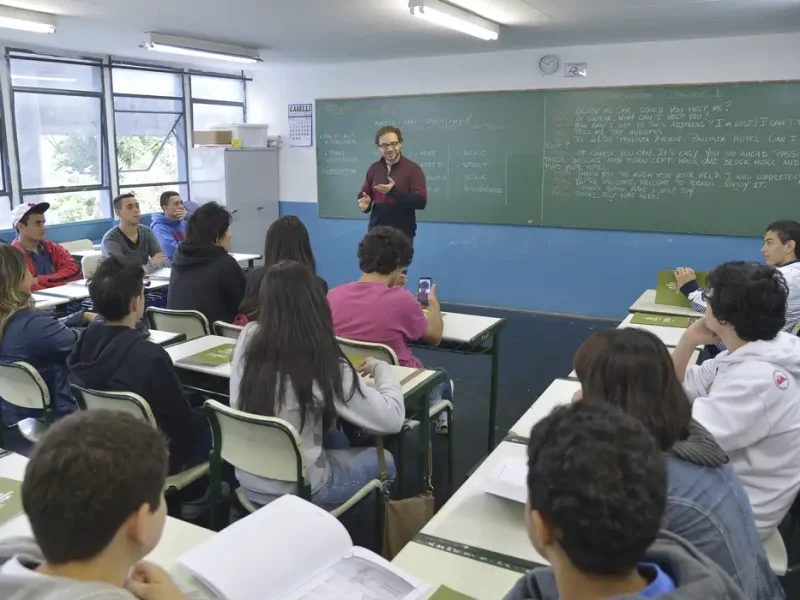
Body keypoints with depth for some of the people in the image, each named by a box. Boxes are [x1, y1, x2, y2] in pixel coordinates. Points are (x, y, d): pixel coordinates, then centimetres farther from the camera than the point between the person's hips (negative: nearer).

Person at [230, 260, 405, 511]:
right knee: (384, 460, 18)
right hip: (296, 491, -5)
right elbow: (392, 419, -17)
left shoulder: (247, 339, -10)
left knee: (337, 439, 28)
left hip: (249, 480, 6)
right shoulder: (323, 364, -24)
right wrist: (381, 368, -1)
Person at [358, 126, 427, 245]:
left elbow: (421, 201, -14)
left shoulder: (413, 168, -7)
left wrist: (394, 191, -25)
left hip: (402, 233, -4)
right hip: (376, 230, 4)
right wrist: (364, 203, -7)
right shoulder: (373, 168, 8)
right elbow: (364, 194, 18)